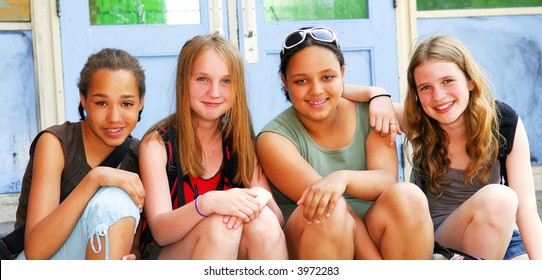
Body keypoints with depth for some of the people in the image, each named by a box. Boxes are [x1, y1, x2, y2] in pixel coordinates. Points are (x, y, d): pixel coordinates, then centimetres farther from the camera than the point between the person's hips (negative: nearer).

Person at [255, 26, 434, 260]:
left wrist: (343, 178, -35)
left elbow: (387, 179, -11)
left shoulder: (369, 114, 4)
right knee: (328, 211, -33)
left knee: (407, 196, -24)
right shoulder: (274, 139, -7)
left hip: (370, 235, 3)